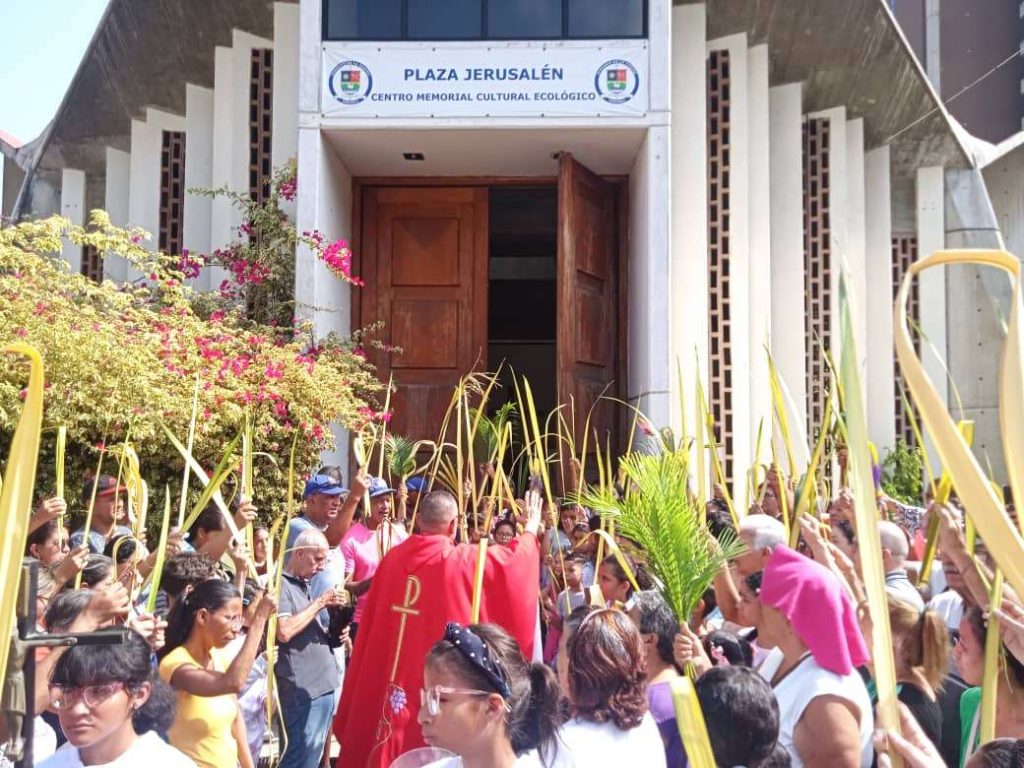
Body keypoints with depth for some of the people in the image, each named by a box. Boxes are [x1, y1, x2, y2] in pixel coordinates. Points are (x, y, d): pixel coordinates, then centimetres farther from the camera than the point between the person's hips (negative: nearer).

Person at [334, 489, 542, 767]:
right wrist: (531, 529, 21)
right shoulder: (464, 560, -11)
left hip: (388, 684, 5)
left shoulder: (393, 558, 1)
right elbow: (514, 560, 4)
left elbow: (371, 624, 11)